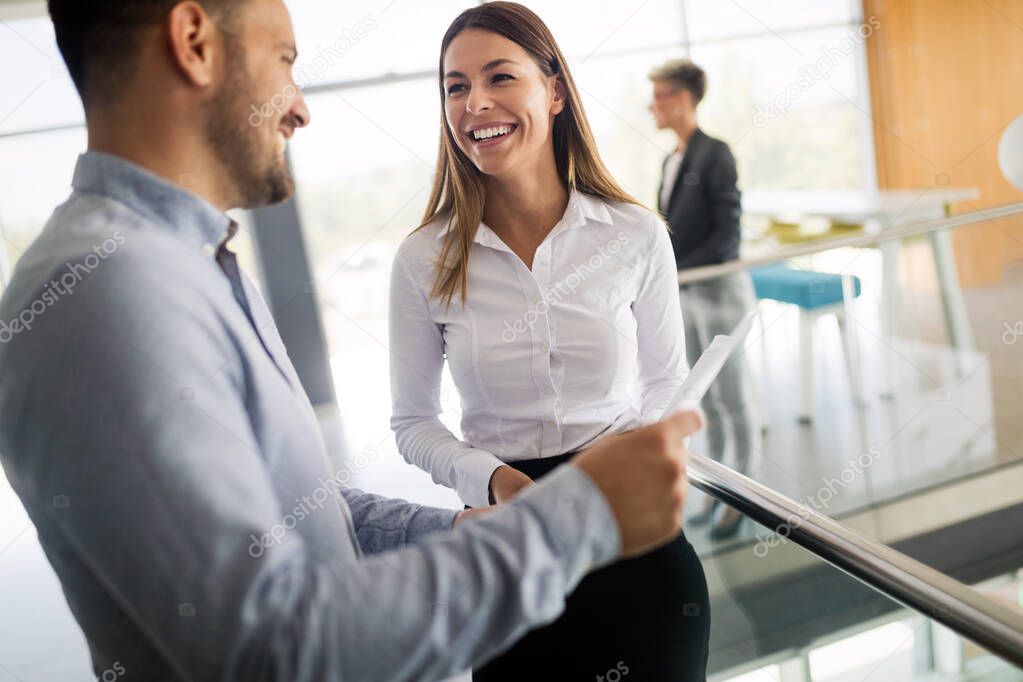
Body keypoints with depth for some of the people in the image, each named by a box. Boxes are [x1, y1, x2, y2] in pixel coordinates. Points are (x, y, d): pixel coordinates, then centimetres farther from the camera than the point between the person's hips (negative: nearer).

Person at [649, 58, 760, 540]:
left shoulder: (714, 154, -12)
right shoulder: (671, 161, 11)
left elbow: (726, 234, -17)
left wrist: (675, 271, -21)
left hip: (718, 290, -8)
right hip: (684, 296, 8)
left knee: (732, 397, 3)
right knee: (707, 399, 15)